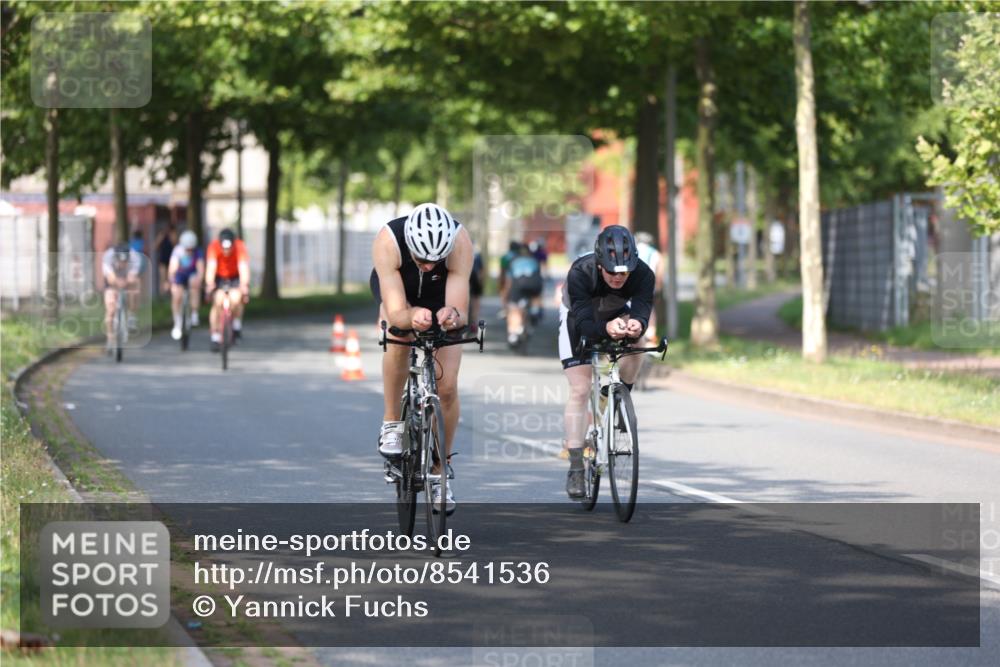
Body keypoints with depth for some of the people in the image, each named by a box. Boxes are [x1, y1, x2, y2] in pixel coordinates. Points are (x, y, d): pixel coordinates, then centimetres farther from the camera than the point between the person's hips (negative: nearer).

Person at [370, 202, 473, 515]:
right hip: (398, 291, -1)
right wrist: (412, 317, -65)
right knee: (400, 337, -34)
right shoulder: (387, 241, -39)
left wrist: (453, 315, -64)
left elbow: (462, 312, -41)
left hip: (443, 297, 1)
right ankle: (392, 423, -14)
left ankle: (438, 474, 8)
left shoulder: (460, 242, -38)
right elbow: (396, 314, -43)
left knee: (447, 387, -10)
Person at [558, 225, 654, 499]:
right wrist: (606, 328, -66)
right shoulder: (580, 273, -40)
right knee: (580, 390, -11)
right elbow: (584, 323, -45)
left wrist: (636, 324, -65)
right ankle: (575, 467, -7)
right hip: (578, 316, -3)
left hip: (616, 313, 3)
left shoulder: (643, 274, -33)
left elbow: (642, 309, -41)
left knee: (635, 341, -29)